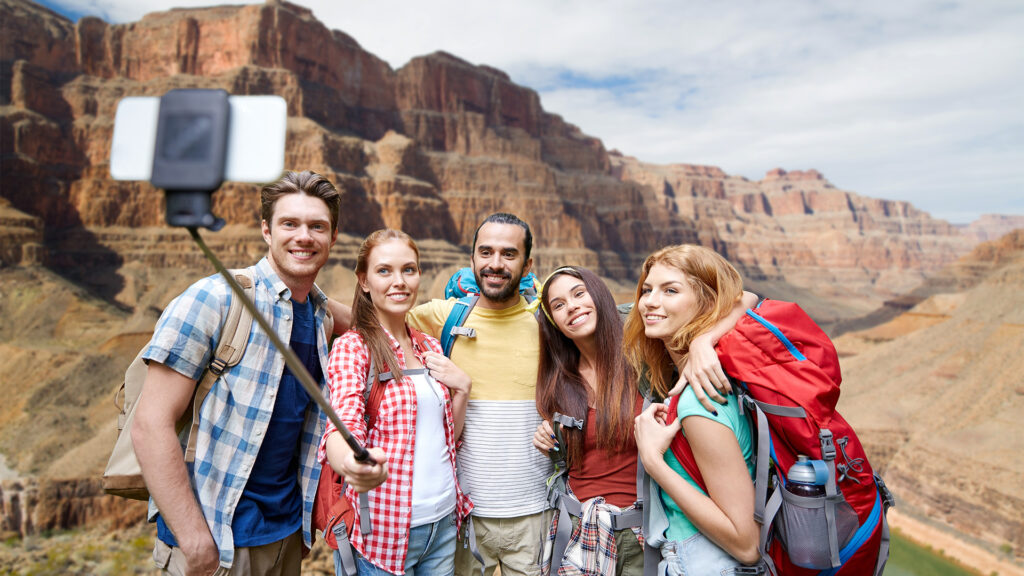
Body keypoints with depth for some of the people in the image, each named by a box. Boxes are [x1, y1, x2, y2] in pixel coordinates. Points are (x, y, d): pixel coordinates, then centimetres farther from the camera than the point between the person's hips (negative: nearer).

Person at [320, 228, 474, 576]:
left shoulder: (430, 347, 7)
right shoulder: (352, 346, -10)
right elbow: (343, 425, -26)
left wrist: (462, 388, -5)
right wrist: (351, 464, -47)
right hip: (381, 530, -5)